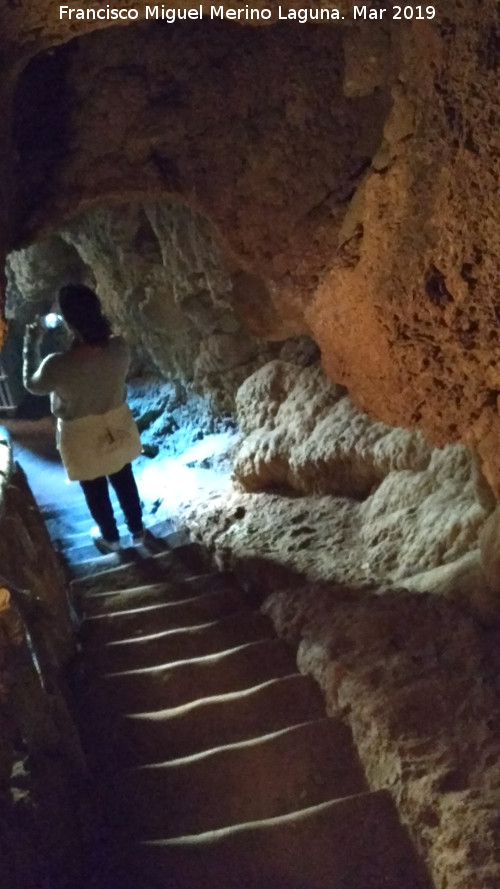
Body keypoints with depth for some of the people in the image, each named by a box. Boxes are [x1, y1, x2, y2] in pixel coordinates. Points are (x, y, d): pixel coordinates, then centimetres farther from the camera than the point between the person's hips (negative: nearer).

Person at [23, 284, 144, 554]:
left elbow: (32, 385, -10)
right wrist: (95, 326, 4)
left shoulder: (58, 366, -33)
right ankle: (137, 529, 49)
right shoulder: (119, 348, -24)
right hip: (117, 426, 3)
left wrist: (31, 344, 0)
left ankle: (110, 537, 47)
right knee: (124, 481, 28)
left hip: (82, 437, -3)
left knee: (95, 490, 24)